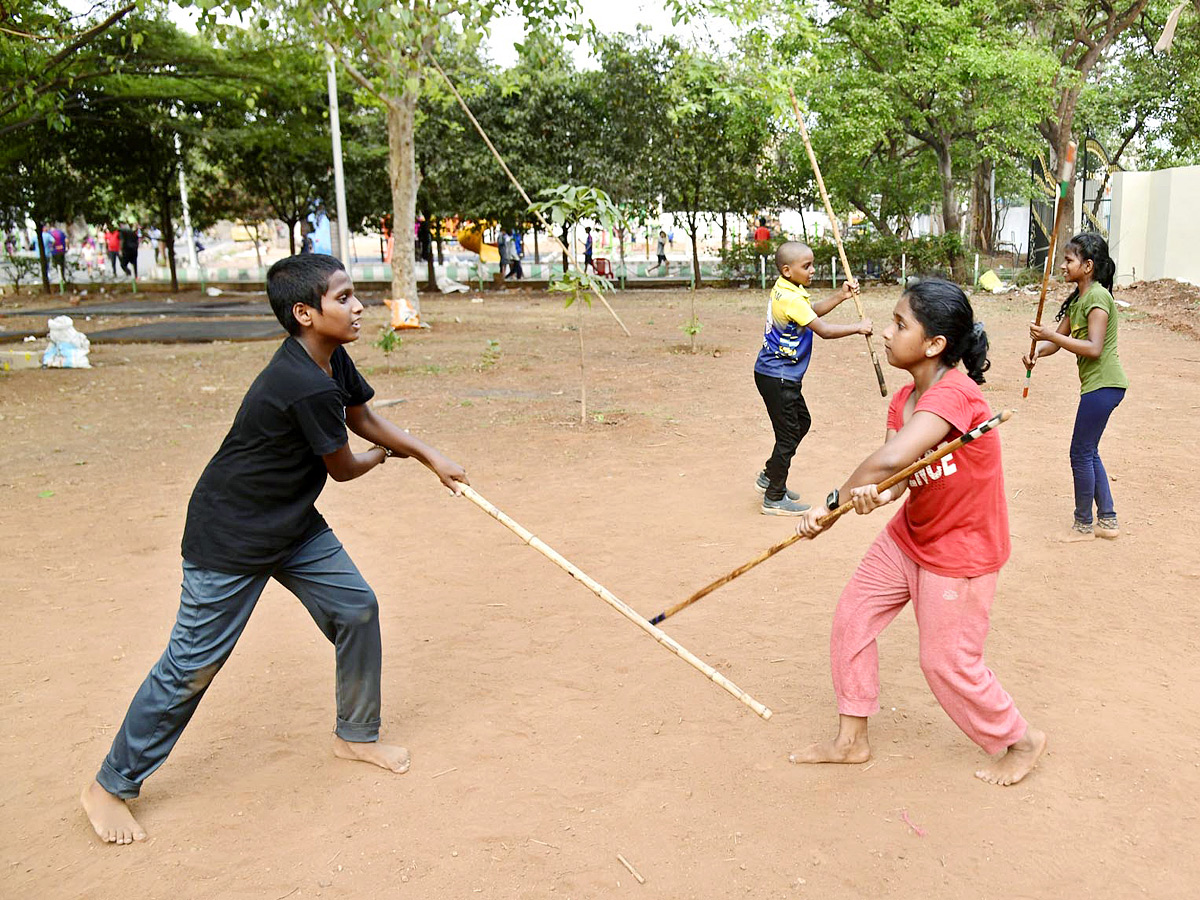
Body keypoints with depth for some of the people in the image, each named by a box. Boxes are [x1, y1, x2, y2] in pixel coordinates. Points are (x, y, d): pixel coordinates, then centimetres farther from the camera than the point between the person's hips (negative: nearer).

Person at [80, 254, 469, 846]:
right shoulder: (308, 387, -31)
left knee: (357, 608, 8)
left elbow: (364, 419, 14)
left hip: (293, 526, 9)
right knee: (193, 665, 0)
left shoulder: (332, 360, -2)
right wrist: (383, 453, 6)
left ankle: (356, 735, 29)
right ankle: (110, 786, 19)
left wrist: (429, 456, 5)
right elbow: (344, 468, -16)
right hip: (229, 541, -9)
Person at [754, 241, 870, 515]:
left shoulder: (786, 288, 6)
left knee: (802, 422, 22)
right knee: (788, 434, -3)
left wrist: (841, 296, 8)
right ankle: (774, 498, 8)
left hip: (785, 377, 10)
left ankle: (769, 477, 31)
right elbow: (824, 330, -25)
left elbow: (813, 310, 20)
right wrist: (858, 327, -14)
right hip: (777, 378, -10)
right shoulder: (790, 298, -23)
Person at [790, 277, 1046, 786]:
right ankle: (851, 740, 24)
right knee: (852, 619, 8)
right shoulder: (903, 400, -1)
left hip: (960, 550, -8)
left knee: (949, 663, 3)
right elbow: (899, 476, -12)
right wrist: (878, 493, -36)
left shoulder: (954, 394, -30)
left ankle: (1021, 740, 31)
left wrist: (834, 501, -27)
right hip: (909, 535, 9)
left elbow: (892, 460, -42)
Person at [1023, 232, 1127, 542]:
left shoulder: (1097, 296, -17)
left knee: (1082, 453, -2)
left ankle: (1083, 524, 11)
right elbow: (1058, 338, 10)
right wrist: (1036, 352, -11)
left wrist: (1051, 335, -25)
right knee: (1088, 452, 16)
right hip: (1096, 384, 10)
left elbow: (1094, 348, -24)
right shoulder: (1078, 299, 13)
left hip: (1103, 384, -10)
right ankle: (1108, 521, 24)